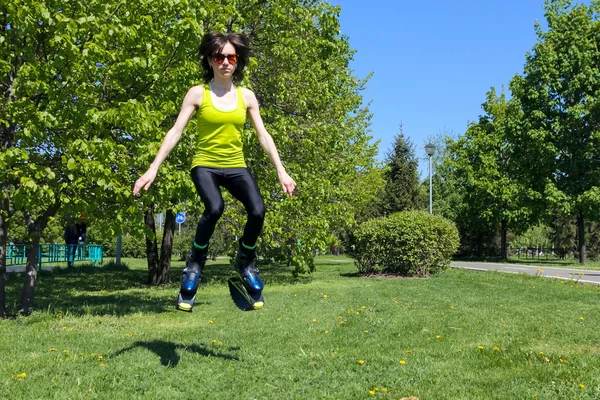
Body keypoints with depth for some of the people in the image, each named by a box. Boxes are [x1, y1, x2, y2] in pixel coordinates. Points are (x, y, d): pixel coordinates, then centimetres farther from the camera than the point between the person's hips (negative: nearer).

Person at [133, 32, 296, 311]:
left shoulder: (246, 96, 6)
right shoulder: (198, 94, -3)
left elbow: (263, 135, 7)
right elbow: (175, 132, -6)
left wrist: (281, 171, 1)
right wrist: (153, 169, -14)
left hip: (235, 167, 3)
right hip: (205, 165, -3)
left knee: (258, 211, -22)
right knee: (214, 208, -33)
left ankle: (245, 262, 7)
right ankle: (194, 265, -7)